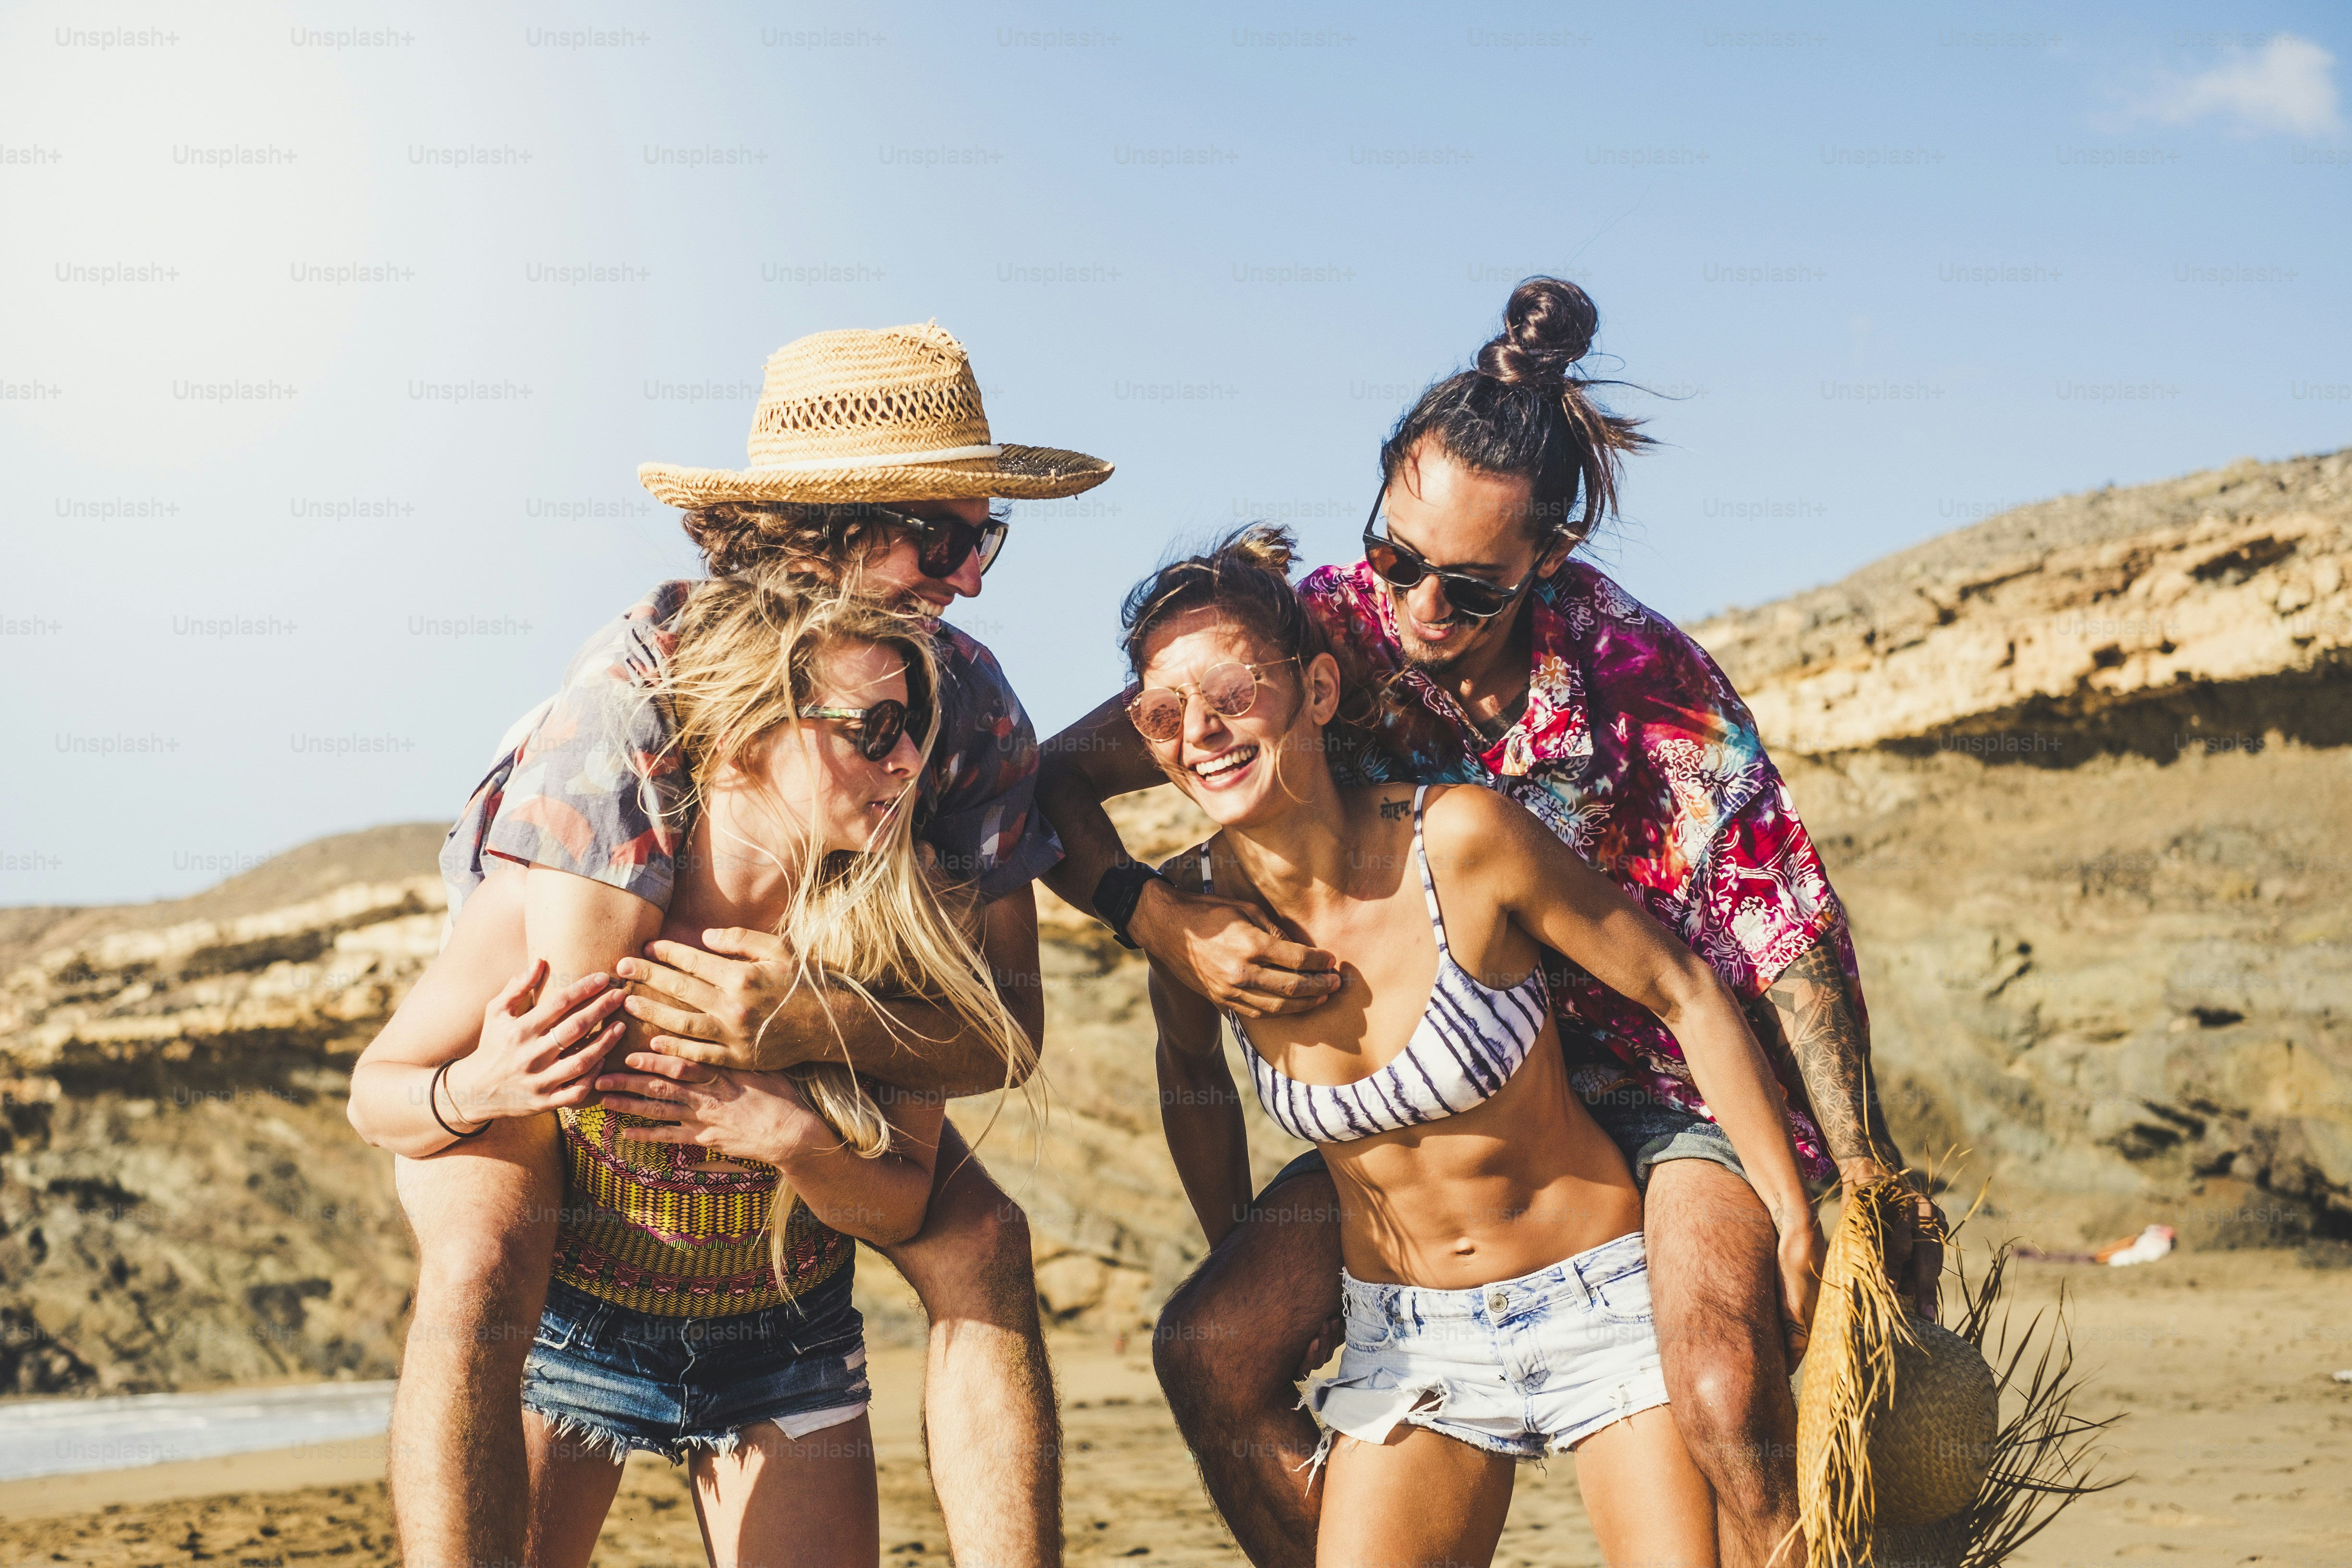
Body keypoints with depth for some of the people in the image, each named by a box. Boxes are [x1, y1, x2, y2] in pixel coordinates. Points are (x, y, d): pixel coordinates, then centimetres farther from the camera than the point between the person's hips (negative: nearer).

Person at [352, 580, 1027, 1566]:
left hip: (786, 1353, 2)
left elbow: (904, 1208, -9)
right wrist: (478, 1091, -31)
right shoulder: (551, 908, -24)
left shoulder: (896, 931, -19)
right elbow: (376, 1095, -9)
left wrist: (796, 1141, -30)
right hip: (566, 1328, -1)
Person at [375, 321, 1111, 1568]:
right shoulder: (633, 688, -35)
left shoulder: (973, 703, -21)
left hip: (802, 1054, 4)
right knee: (481, 1257, -32)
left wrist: (817, 1026, -42)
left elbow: (1008, 1030, -23)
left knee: (979, 1240, -16)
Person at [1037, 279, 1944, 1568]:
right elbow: (1058, 783, -11)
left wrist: (1864, 1175, -13)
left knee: (1726, 1395, -31)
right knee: (1211, 1354, -9)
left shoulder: (1644, 677, -22)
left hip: (1669, 1083, -4)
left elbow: (1790, 934, -15)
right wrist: (1159, 920, -29)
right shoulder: (1336, 628, -14)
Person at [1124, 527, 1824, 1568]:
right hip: (1405, 1343, 3)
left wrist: (1797, 1231, -8)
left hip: (1604, 1306, -2)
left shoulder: (1460, 840, -22)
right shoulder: (1194, 906, -11)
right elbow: (1194, 1085, 11)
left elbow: (1688, 995, -11)